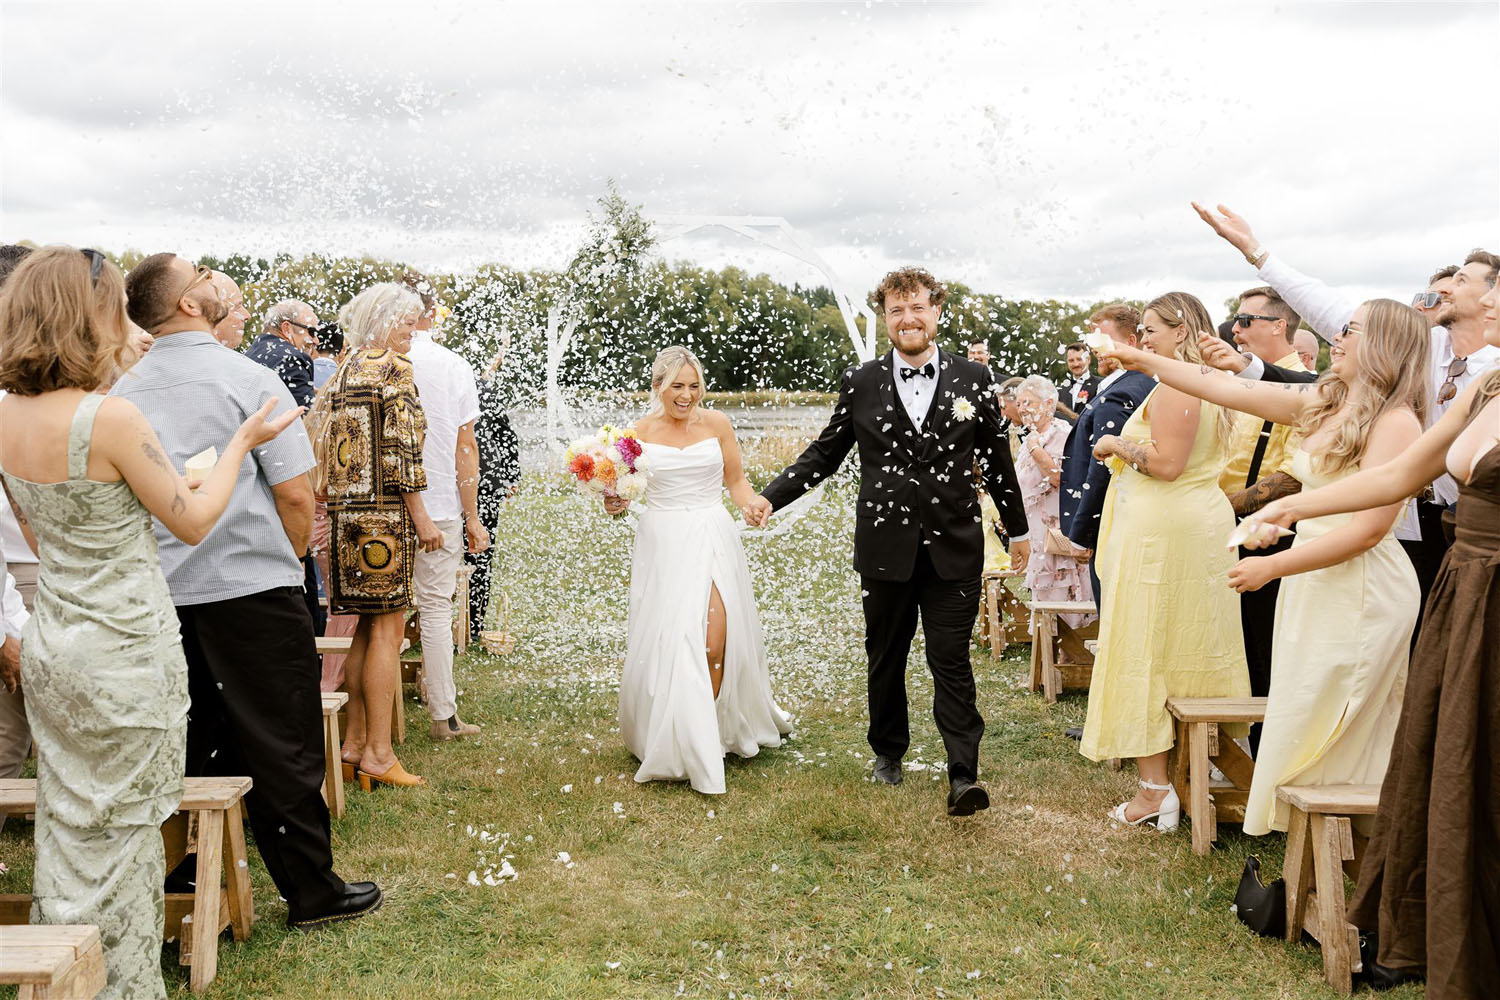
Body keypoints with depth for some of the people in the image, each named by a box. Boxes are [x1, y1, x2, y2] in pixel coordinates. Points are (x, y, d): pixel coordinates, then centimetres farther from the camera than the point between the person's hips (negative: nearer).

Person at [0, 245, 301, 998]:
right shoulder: (110, 416, -22)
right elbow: (193, 522, -12)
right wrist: (240, 444, 0)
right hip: (125, 655, -7)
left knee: (68, 827, 19)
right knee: (123, 833, 7)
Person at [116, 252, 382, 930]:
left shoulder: (125, 392, 5)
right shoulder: (248, 380, -11)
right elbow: (296, 497, -13)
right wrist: (285, 562, 4)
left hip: (162, 592, 6)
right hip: (249, 590, -6)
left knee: (191, 740, 18)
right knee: (282, 747, 3)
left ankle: (180, 875, 28)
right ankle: (313, 892, 11)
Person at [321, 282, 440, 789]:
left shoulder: (342, 372, 16)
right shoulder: (394, 368, -8)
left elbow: (330, 446, 16)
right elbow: (400, 449, -15)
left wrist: (338, 504, 20)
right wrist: (421, 517, -11)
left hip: (342, 511, 8)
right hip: (383, 513, -8)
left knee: (366, 628, 13)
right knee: (388, 629, -3)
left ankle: (354, 743, 18)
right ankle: (378, 753, -1)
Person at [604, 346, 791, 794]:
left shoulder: (716, 424, 4)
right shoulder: (640, 432, 4)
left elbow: (736, 480, 10)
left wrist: (752, 505, -9)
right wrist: (615, 502, -11)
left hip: (711, 540, 0)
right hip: (662, 543, 0)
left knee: (714, 642, -10)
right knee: (668, 642, -3)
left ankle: (706, 735, 7)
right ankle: (677, 744, 14)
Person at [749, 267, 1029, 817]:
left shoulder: (972, 379, 3)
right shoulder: (860, 383, 3)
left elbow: (997, 460, 10)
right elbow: (825, 452, 7)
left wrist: (1017, 529, 17)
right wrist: (772, 496, -5)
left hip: (953, 547, -1)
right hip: (885, 546, 1)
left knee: (951, 662, -4)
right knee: (886, 658, 14)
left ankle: (963, 775, -2)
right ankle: (888, 751, 32)